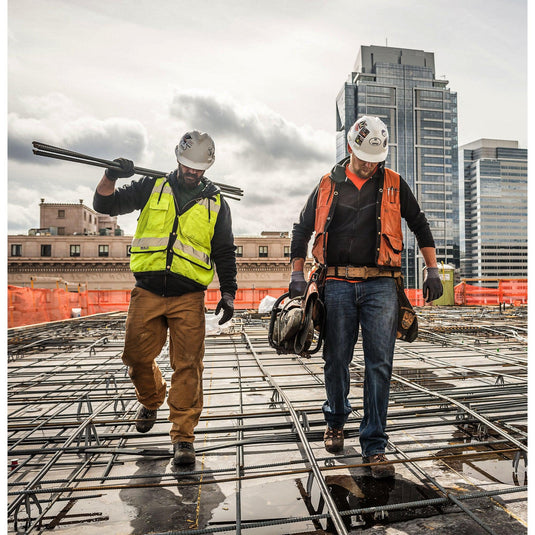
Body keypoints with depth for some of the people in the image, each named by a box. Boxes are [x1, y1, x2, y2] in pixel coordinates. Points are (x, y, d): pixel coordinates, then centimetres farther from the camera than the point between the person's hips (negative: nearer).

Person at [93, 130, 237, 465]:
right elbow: (105, 205, 11)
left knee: (188, 366, -5)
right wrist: (110, 178, -9)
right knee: (137, 357, 8)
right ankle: (151, 402, 40)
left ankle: (183, 436, 8)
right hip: (147, 292, 2)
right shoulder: (152, 187, 11)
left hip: (189, 298, -1)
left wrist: (229, 292, 3)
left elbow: (225, 253, 11)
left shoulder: (216, 203, 10)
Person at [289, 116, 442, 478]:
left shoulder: (394, 184, 11)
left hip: (380, 285, 0)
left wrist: (433, 271, 11)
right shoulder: (328, 185, 11)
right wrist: (297, 274, 7)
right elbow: (302, 229, 15)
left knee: (379, 364, -4)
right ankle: (336, 420, 33)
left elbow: (420, 225, 17)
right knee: (336, 360, 7)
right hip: (338, 285, 1)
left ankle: (375, 446, 7)